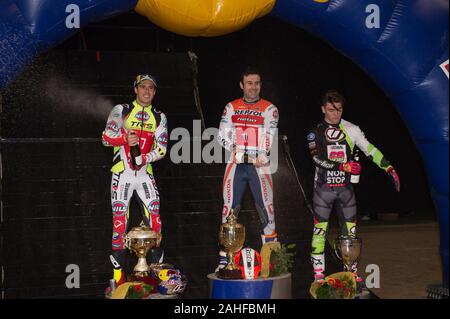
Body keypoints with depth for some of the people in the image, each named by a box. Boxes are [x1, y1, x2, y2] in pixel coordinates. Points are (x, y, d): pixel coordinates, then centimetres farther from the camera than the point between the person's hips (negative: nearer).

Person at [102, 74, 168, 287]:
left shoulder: (159, 117, 12)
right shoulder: (121, 110, 4)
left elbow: (161, 149, 4)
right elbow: (106, 137, -5)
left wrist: (144, 158, -13)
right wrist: (125, 138, -23)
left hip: (145, 173, 2)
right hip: (122, 173, -2)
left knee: (155, 217, -6)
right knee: (120, 219, -5)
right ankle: (118, 270, 2)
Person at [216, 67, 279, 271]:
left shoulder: (269, 109, 5)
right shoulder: (231, 108, 12)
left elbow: (270, 136, -4)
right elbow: (222, 135, 7)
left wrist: (262, 155, -19)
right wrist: (235, 149, -10)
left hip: (260, 166, -2)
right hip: (236, 164, 2)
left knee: (266, 209, -4)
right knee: (229, 209, 2)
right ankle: (224, 258, 9)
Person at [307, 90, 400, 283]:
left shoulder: (351, 129, 4)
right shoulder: (315, 133, -2)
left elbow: (370, 149, 1)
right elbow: (317, 159, -16)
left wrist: (390, 169, -9)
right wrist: (344, 166, -27)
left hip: (345, 187, 2)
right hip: (323, 188, -2)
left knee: (350, 230, 4)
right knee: (320, 230, -1)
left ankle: (353, 271, 13)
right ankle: (318, 273, 7)